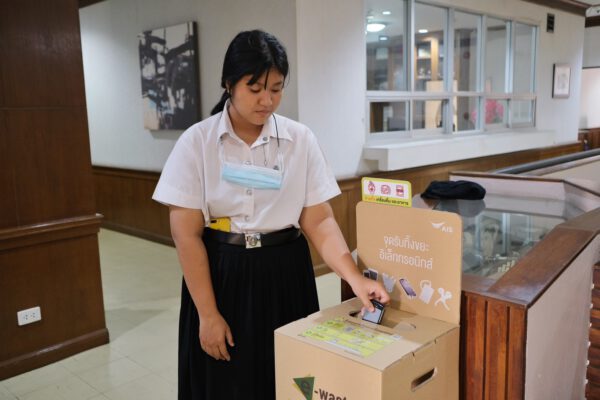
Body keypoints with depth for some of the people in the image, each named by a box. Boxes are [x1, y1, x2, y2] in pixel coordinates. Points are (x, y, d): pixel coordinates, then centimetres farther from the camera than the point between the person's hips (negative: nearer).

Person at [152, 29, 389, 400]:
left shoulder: (301, 139, -4)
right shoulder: (197, 142, -8)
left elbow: (318, 219, -3)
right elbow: (186, 234, -8)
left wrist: (356, 278, -17)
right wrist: (207, 314, -9)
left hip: (285, 274, 1)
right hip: (221, 275, -1)